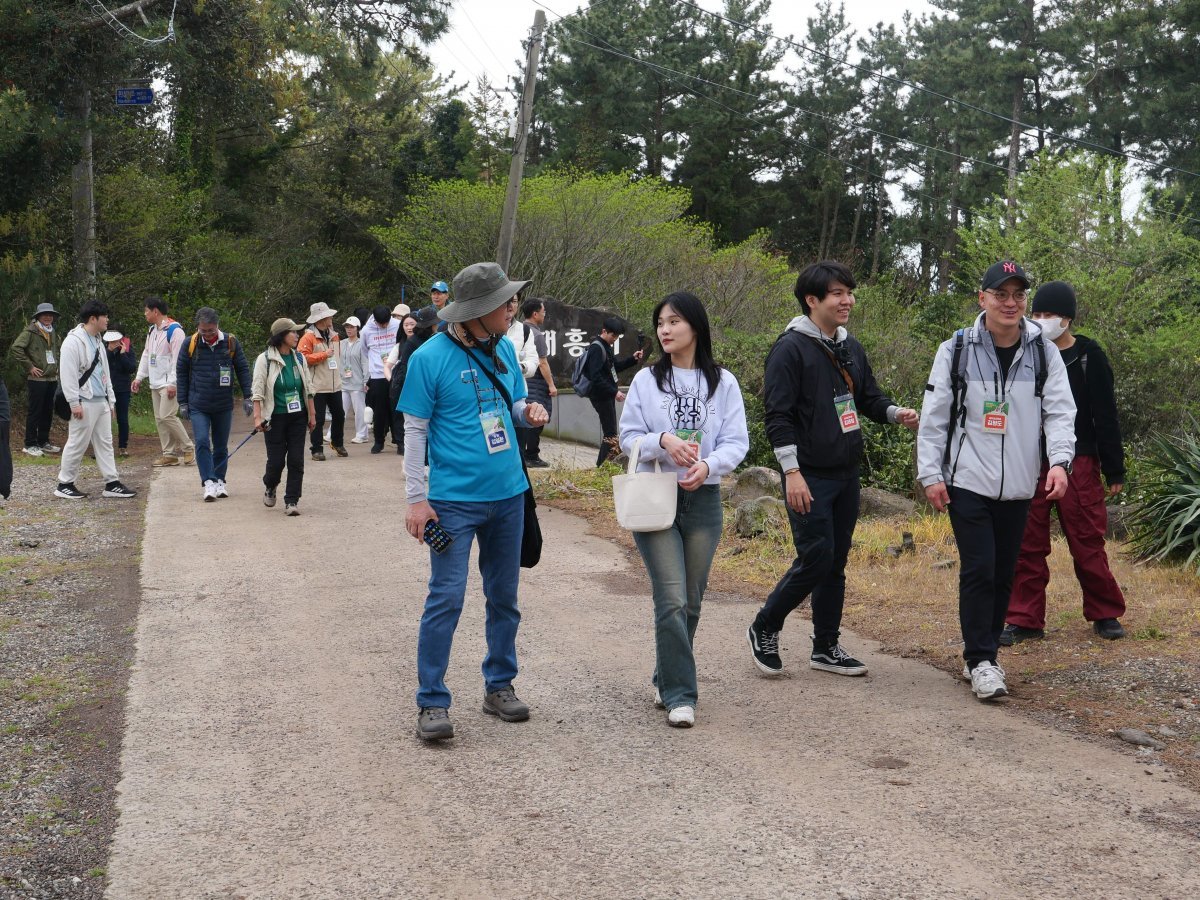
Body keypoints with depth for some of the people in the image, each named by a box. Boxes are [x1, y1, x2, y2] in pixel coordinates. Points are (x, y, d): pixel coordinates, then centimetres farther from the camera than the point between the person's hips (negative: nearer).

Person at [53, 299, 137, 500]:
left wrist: (111, 399, 19)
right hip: (84, 403, -9)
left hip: (101, 401, 9)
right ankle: (64, 485, 7)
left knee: (105, 443, 9)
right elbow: (67, 374, -16)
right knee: (77, 444, -3)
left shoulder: (97, 341, 17)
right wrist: (74, 403, -19)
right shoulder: (73, 341, -12)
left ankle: (112, 484, 12)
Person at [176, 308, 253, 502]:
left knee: (221, 445, 9)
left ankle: (219, 481, 21)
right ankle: (208, 482, -12)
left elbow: (243, 370, 5)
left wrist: (247, 397, 1)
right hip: (198, 406, -1)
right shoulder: (190, 344, -3)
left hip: (224, 405, 1)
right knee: (202, 442, -13)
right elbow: (181, 373, 5)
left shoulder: (231, 343, -2)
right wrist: (183, 402, 3)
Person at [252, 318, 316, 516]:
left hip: (298, 417, 4)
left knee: (296, 460, -2)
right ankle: (270, 487, 32)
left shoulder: (299, 358, 8)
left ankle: (292, 501, 4)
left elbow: (308, 388, 14)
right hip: (275, 418, -4)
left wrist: (312, 414, 12)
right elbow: (258, 390, -8)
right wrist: (258, 417, -16)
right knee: (276, 460, 0)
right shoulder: (265, 359, -6)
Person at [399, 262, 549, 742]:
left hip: (508, 494, 6)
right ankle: (432, 703, 2)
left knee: (504, 597, 13)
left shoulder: (504, 348, 5)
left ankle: (499, 686, 27)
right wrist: (416, 499, -12)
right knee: (446, 599, -7)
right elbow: (415, 431, -9)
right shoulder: (430, 357, -12)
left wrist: (528, 410, -7)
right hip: (454, 499, -6)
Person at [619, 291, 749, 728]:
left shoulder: (722, 382, 2)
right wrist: (663, 441, -19)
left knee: (691, 601, 10)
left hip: (703, 499, 2)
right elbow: (628, 436, 1)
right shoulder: (646, 380, 1)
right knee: (672, 600, -11)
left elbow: (736, 442, -1)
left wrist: (707, 466, -21)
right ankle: (679, 693, -6)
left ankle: (668, 678, 29)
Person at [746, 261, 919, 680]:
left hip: (846, 473, 7)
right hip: (809, 476, -7)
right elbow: (777, 414, -15)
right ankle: (764, 629, 11)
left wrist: (895, 412, -2)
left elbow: (869, 397, 21)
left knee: (836, 563, 11)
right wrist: (792, 472, -20)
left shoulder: (851, 348, 12)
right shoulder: (791, 347, -11)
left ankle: (826, 647, 21)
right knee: (816, 559, -9)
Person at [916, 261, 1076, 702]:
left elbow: (1060, 412, 0)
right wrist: (930, 474, -4)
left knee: (1003, 574, 9)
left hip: (1018, 486, 3)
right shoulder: (956, 351, -1)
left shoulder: (1044, 354, 4)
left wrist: (1060, 461, -17)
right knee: (978, 570, -8)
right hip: (967, 482, -3)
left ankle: (983, 655, 22)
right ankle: (981, 660, 0)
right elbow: (934, 417, 1)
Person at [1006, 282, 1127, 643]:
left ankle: (1105, 614, 17)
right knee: (1027, 545, 3)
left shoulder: (1089, 356, -1)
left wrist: (1114, 471, -2)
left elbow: (1105, 417, 0)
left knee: (1087, 543, 2)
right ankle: (1026, 620, 11)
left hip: (1078, 464, -3)